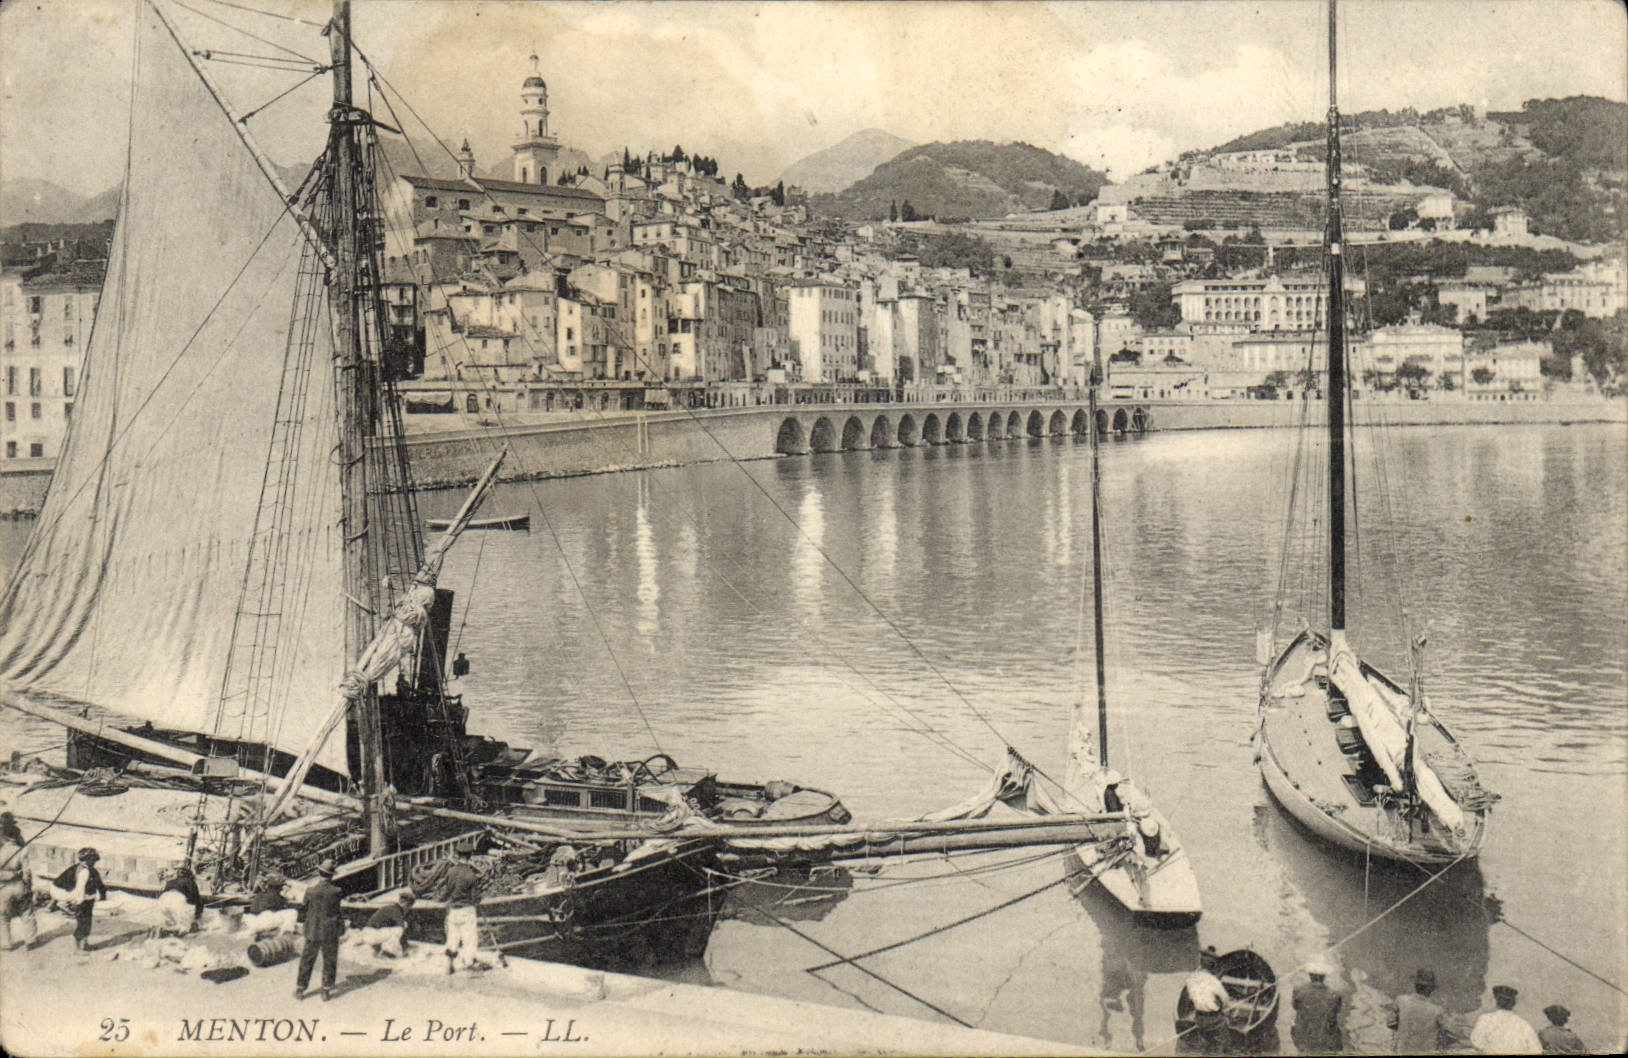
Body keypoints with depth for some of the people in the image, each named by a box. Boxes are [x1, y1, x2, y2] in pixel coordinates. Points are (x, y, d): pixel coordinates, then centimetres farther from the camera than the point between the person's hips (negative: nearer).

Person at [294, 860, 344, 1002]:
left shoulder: (311, 891, -12)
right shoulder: (335, 892, -14)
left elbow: (306, 907, 5)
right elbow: (337, 909, -4)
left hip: (313, 931, 1)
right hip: (331, 932, -1)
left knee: (307, 960, 14)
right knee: (329, 961, 11)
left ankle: (300, 989, 20)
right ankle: (326, 991, 13)